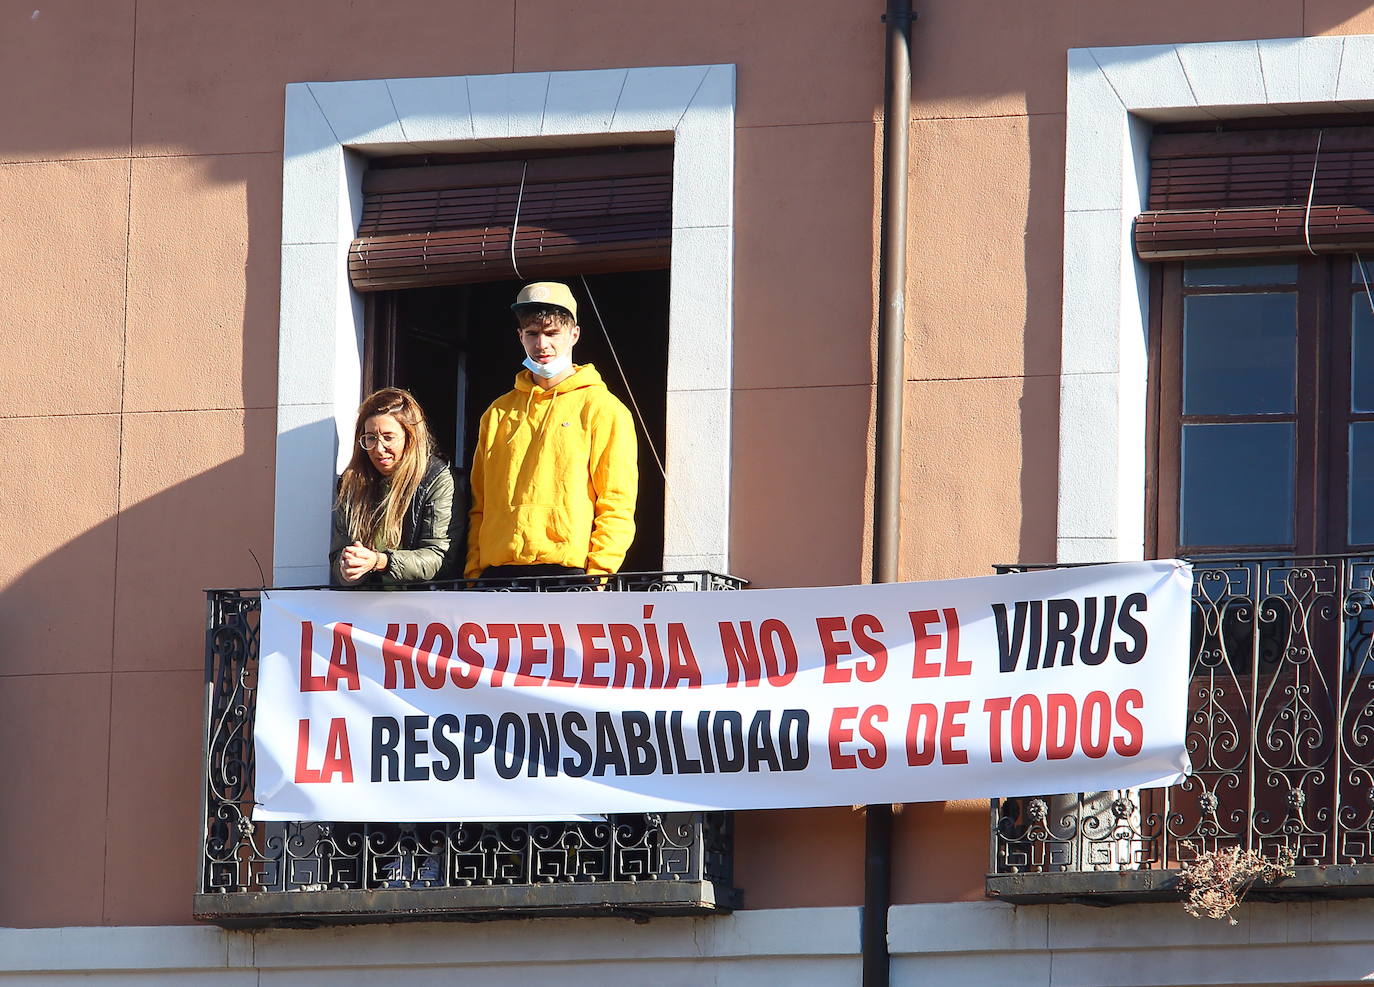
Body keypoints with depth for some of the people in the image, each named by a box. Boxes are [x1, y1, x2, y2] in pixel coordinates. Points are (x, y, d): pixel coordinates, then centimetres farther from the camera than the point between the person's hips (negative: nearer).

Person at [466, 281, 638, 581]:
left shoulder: (603, 410, 5)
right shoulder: (498, 414, 20)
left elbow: (617, 505, -1)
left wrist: (597, 578, -12)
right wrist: (473, 575, 7)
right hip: (497, 574, 4)